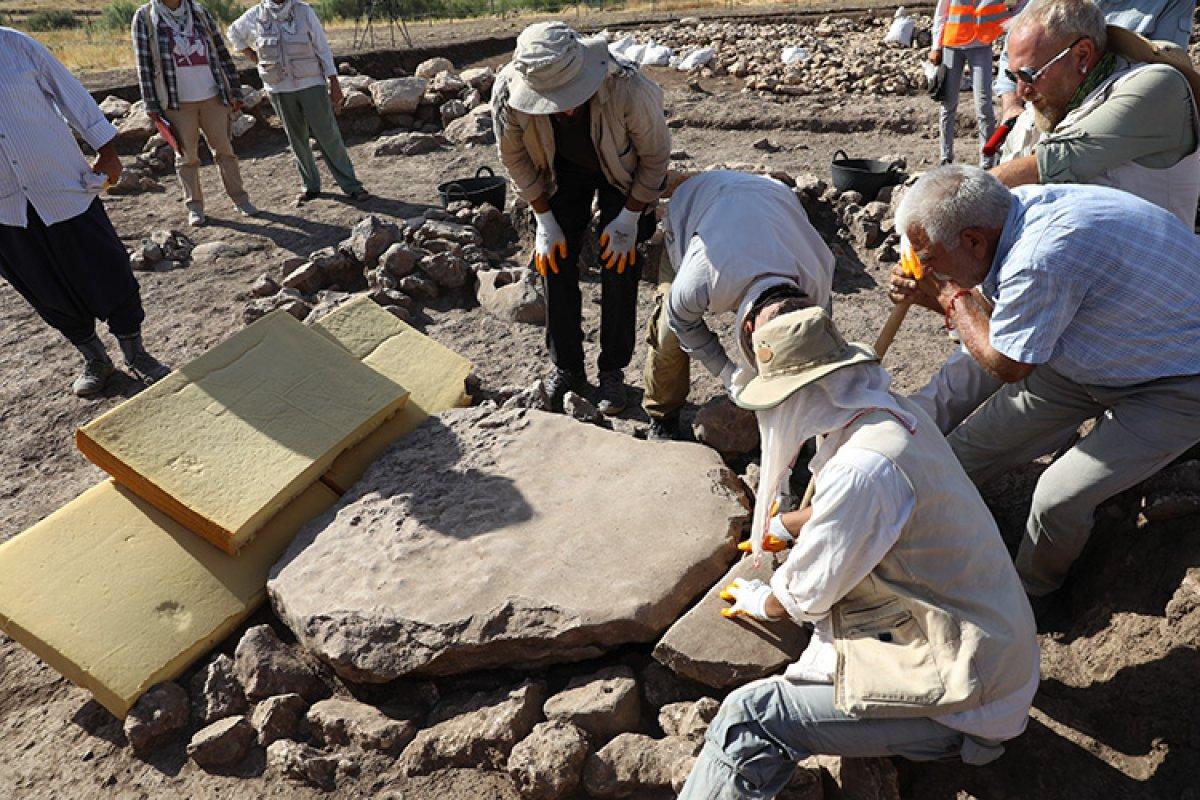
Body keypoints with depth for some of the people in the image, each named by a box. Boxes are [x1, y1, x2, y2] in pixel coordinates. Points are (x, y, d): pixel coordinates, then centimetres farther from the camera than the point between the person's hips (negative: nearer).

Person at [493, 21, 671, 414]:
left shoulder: (628, 88, -40)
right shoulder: (508, 91, -33)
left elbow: (656, 154, -20)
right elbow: (515, 156, -11)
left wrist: (629, 219, -17)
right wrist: (544, 221, -10)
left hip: (622, 171, -2)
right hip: (562, 170, 2)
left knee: (619, 266, -8)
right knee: (556, 261, -2)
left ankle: (613, 371, 10)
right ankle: (566, 368, 15)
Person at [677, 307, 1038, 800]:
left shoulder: (862, 467, -27)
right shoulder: (897, 413, 2)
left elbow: (801, 599, -13)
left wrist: (760, 601, 9)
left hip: (968, 701, -10)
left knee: (749, 716, -15)